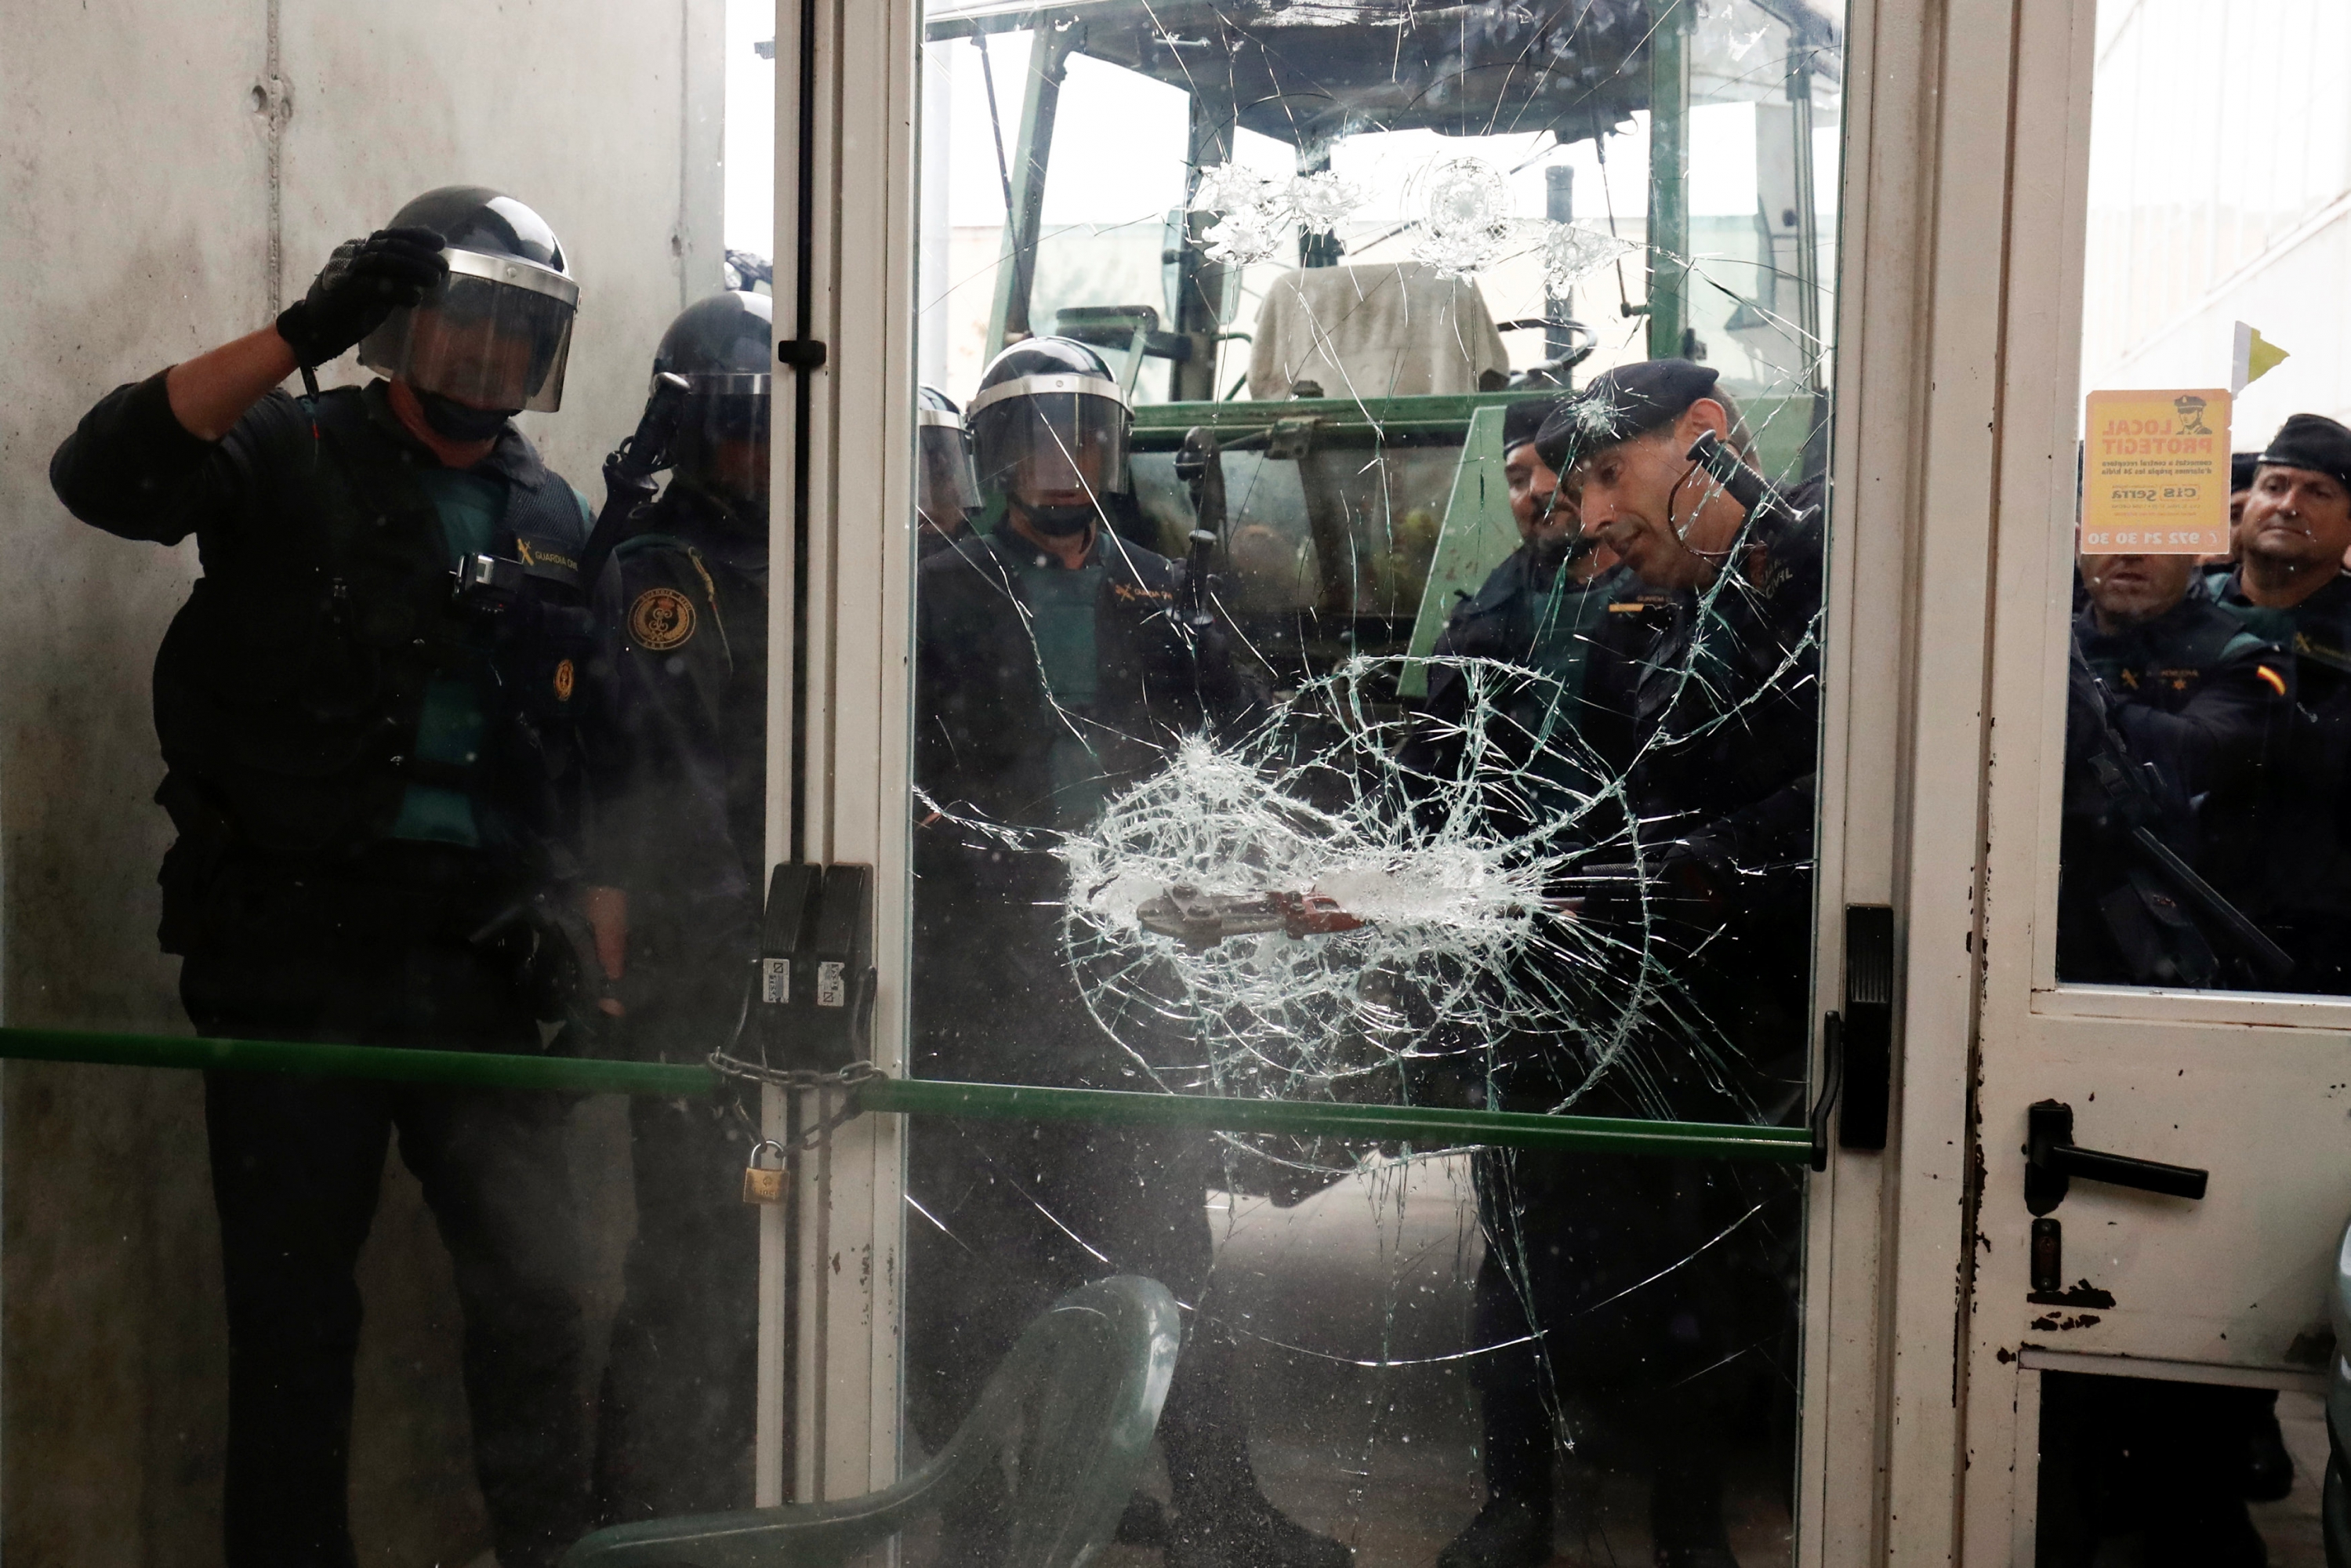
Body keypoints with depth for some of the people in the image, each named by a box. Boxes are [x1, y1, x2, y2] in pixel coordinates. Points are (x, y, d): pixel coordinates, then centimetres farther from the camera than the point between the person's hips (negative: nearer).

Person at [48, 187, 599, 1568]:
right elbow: (106, 472, -18)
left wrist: (588, 909, 8)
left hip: (480, 968, 3)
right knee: (295, 1306, 5)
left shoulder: (557, 518, 15)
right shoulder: (292, 457, 1)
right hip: (295, 955, -3)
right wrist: (304, 335, -21)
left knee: (540, 1284, 0)